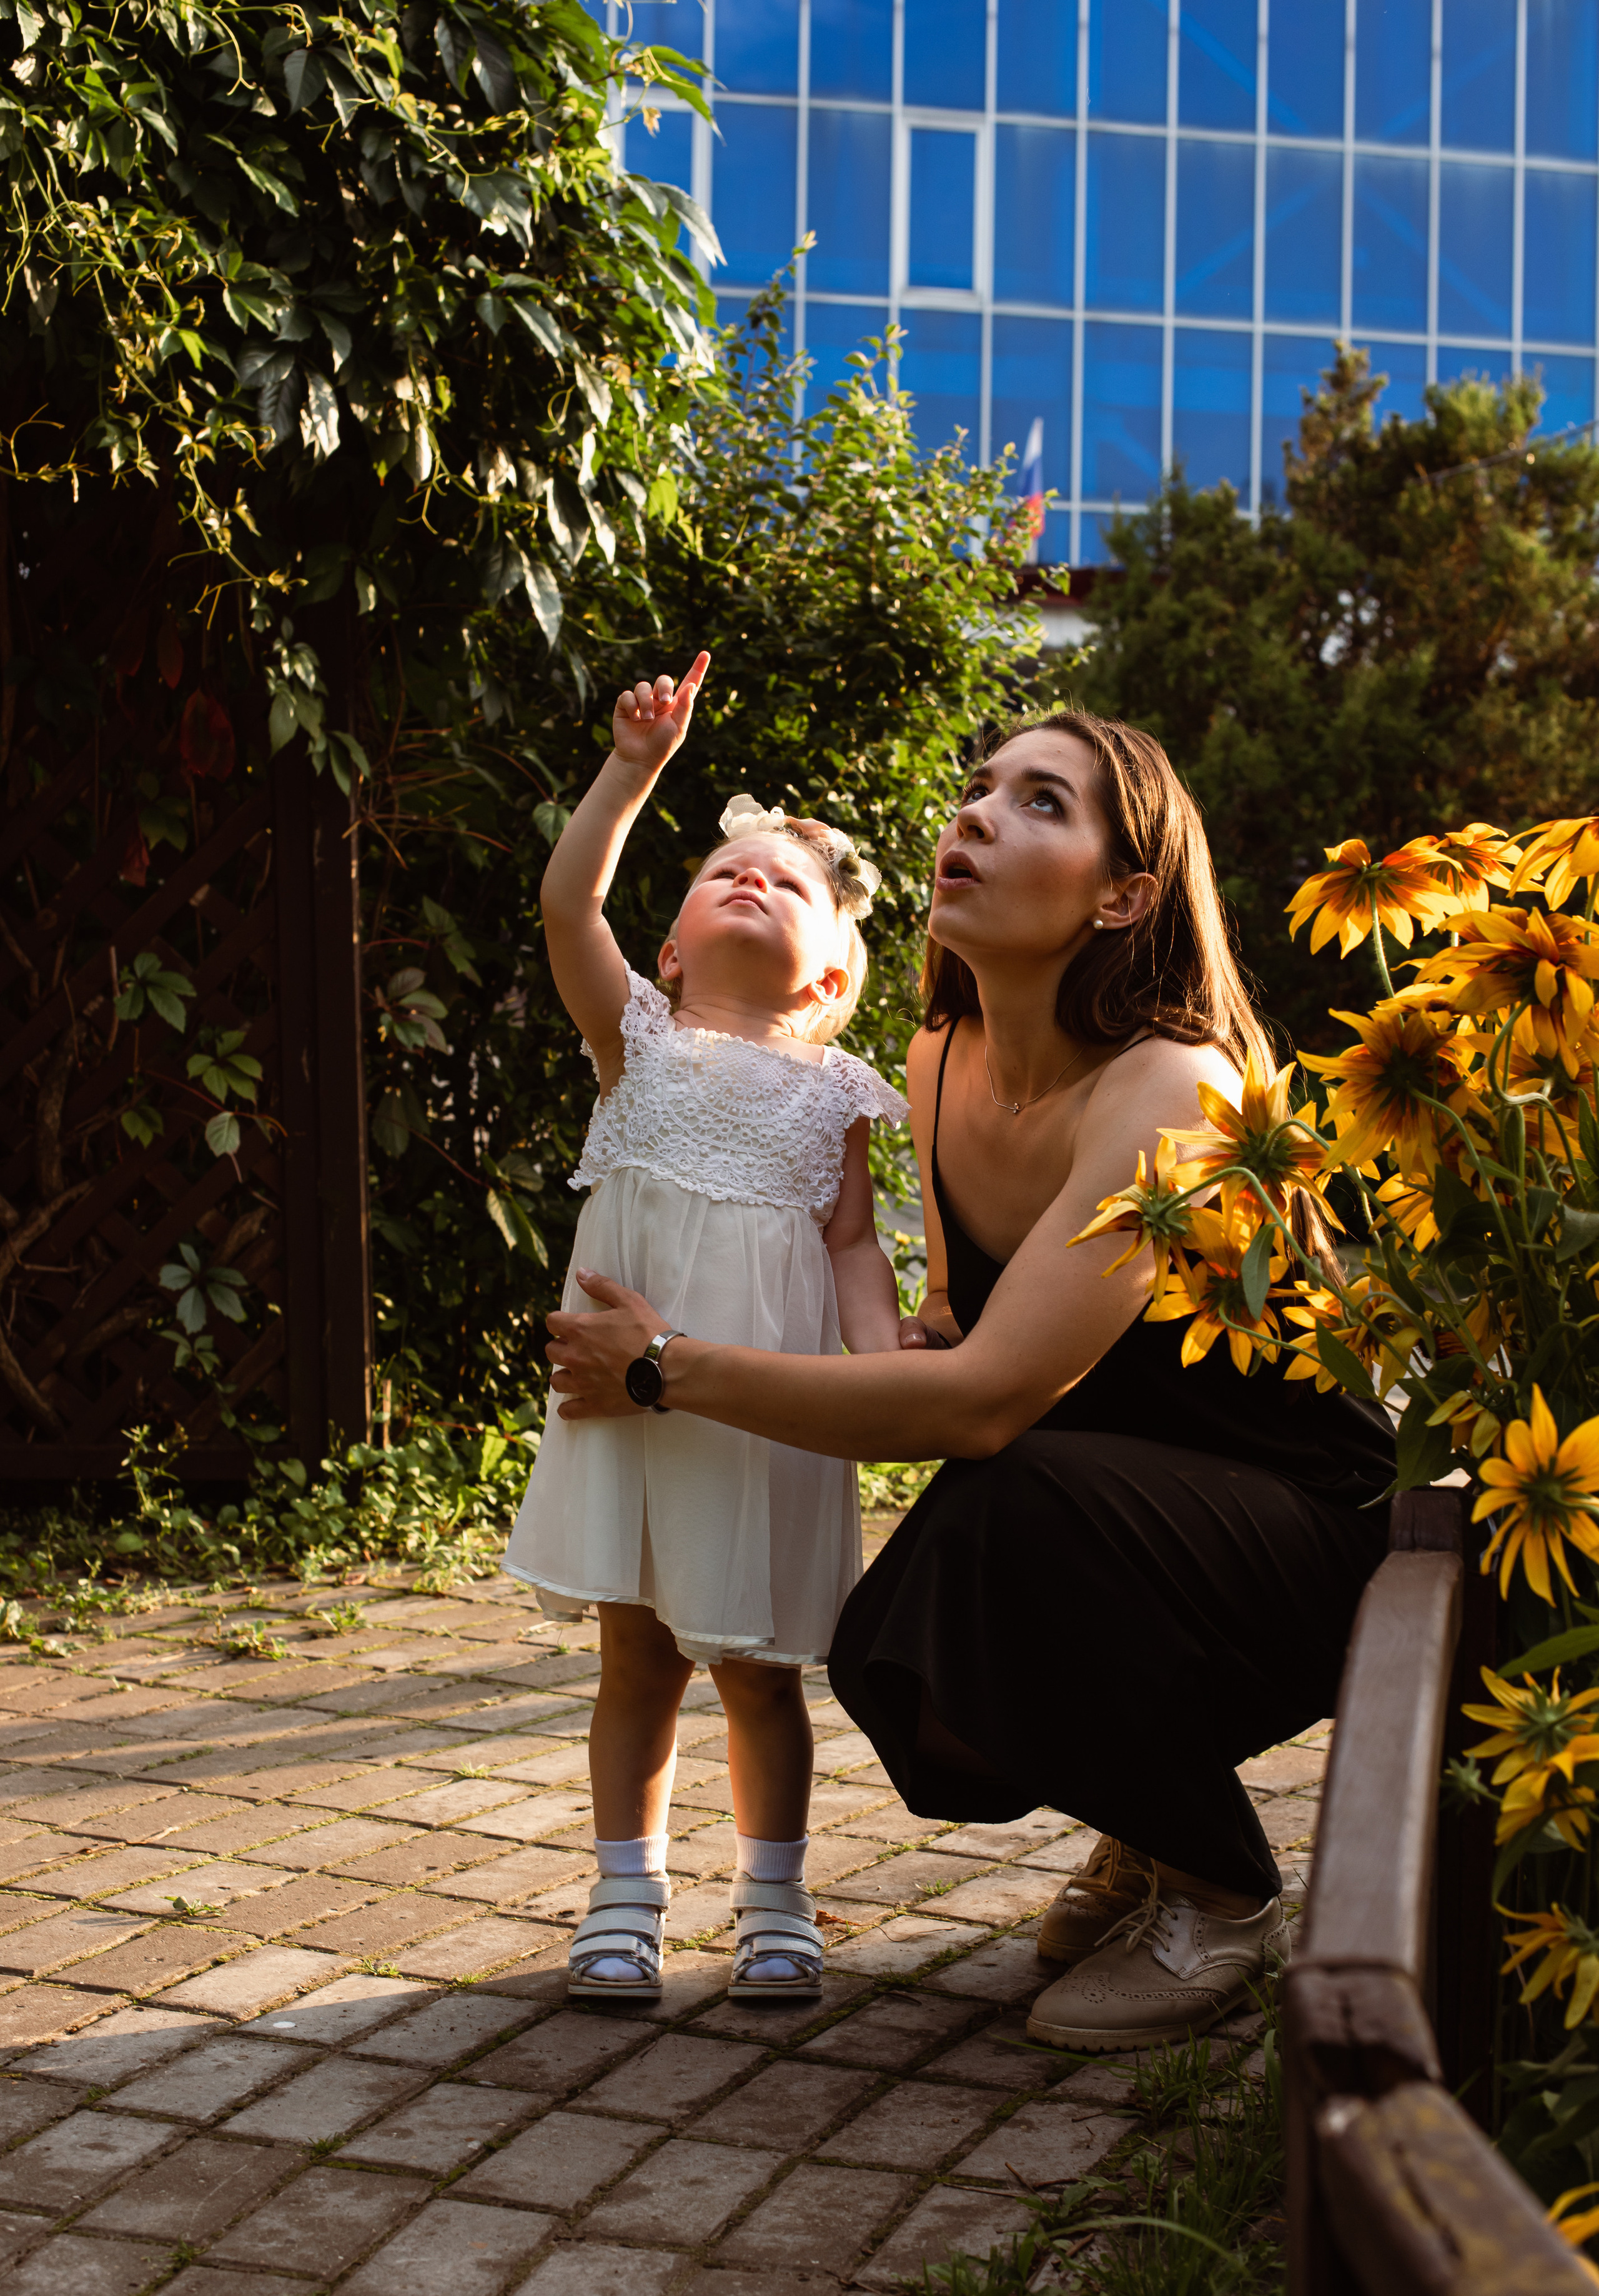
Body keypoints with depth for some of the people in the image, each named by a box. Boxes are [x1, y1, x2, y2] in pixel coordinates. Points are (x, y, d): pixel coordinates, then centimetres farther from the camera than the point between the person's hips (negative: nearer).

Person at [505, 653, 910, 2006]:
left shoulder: (832, 1090, 6)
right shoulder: (639, 1043, 5)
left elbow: (853, 1242, 4)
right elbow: (567, 904, -8)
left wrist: (881, 1360, -11)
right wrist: (635, 768, -14)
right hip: (630, 1386, 1)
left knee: (758, 1668, 7)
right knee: (637, 1654, 8)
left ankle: (775, 1900, 22)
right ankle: (627, 1896, 20)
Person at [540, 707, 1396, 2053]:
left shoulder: (1166, 1093, -27)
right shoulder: (946, 1062, -1)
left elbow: (987, 1396, -34)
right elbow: (958, 1323, 14)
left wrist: (672, 1372, -26)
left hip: (1314, 1538, -7)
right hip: (1124, 1512, 7)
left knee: (1021, 1501, -34)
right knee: (890, 1662, -19)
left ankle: (1216, 1895, -10)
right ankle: (1145, 1829, 13)